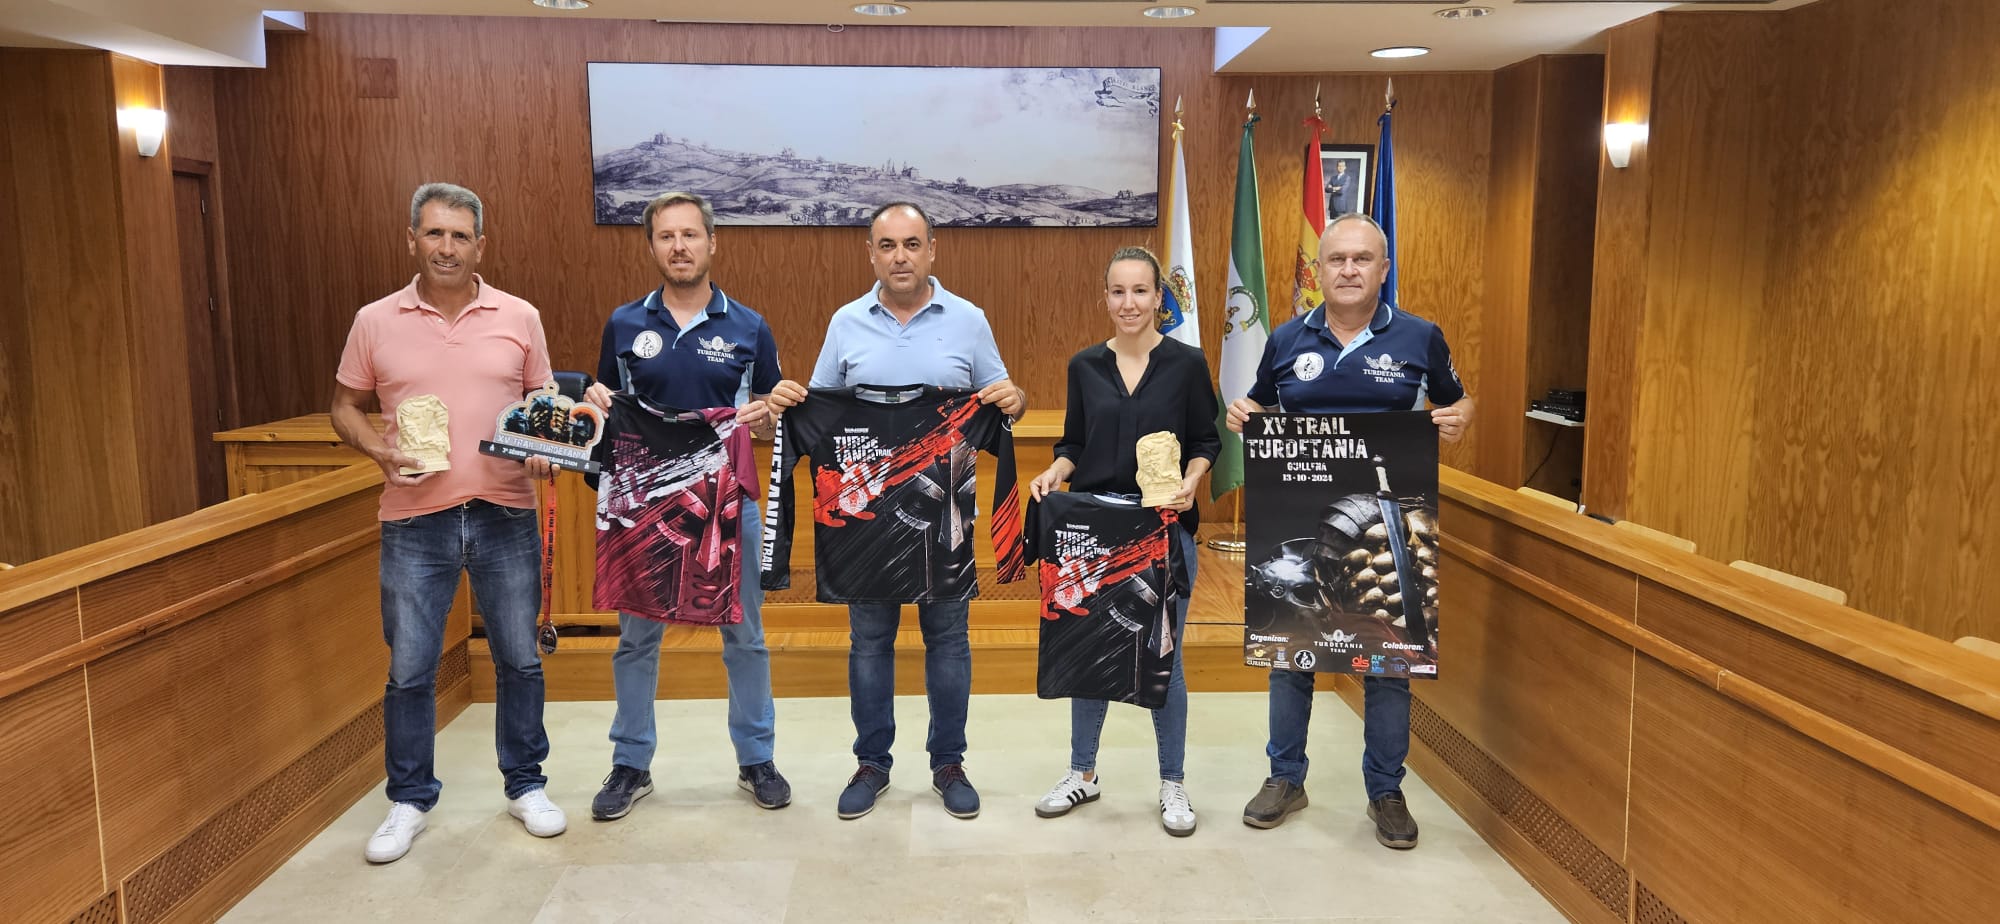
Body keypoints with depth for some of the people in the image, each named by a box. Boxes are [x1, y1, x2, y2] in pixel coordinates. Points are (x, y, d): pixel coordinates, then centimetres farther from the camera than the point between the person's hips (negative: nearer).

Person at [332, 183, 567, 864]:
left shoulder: (519, 318, 2)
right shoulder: (375, 323, 2)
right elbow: (345, 408, 10)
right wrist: (379, 450, -10)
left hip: (505, 516, 0)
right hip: (415, 520, 0)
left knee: (519, 658, 10)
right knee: (409, 669, 7)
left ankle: (525, 785, 28)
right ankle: (409, 800, 26)